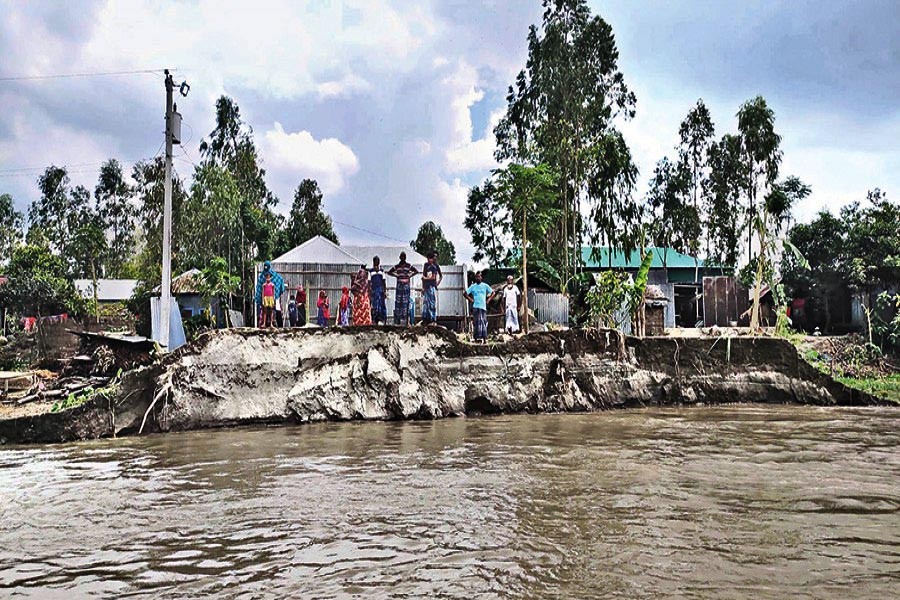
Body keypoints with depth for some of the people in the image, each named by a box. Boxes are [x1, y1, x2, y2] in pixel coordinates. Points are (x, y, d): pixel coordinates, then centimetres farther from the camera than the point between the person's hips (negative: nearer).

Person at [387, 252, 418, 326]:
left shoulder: (409, 266, 5)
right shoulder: (396, 266, 9)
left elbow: (416, 271, 8)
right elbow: (389, 272, 16)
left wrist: (410, 276, 1)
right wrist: (396, 275, 5)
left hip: (406, 284, -1)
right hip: (399, 284, 2)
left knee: (405, 301, -4)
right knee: (398, 301, 0)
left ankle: (405, 319, -3)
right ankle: (397, 320, 3)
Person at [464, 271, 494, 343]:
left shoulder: (485, 286, 10)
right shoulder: (472, 286, 8)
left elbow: (493, 293, 15)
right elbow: (465, 293, 11)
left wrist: (488, 300, 5)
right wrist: (470, 299, 2)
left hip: (483, 307, 1)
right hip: (475, 307, -1)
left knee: (484, 322, -2)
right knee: (477, 322, -7)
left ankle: (484, 338, 0)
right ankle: (477, 337, -8)